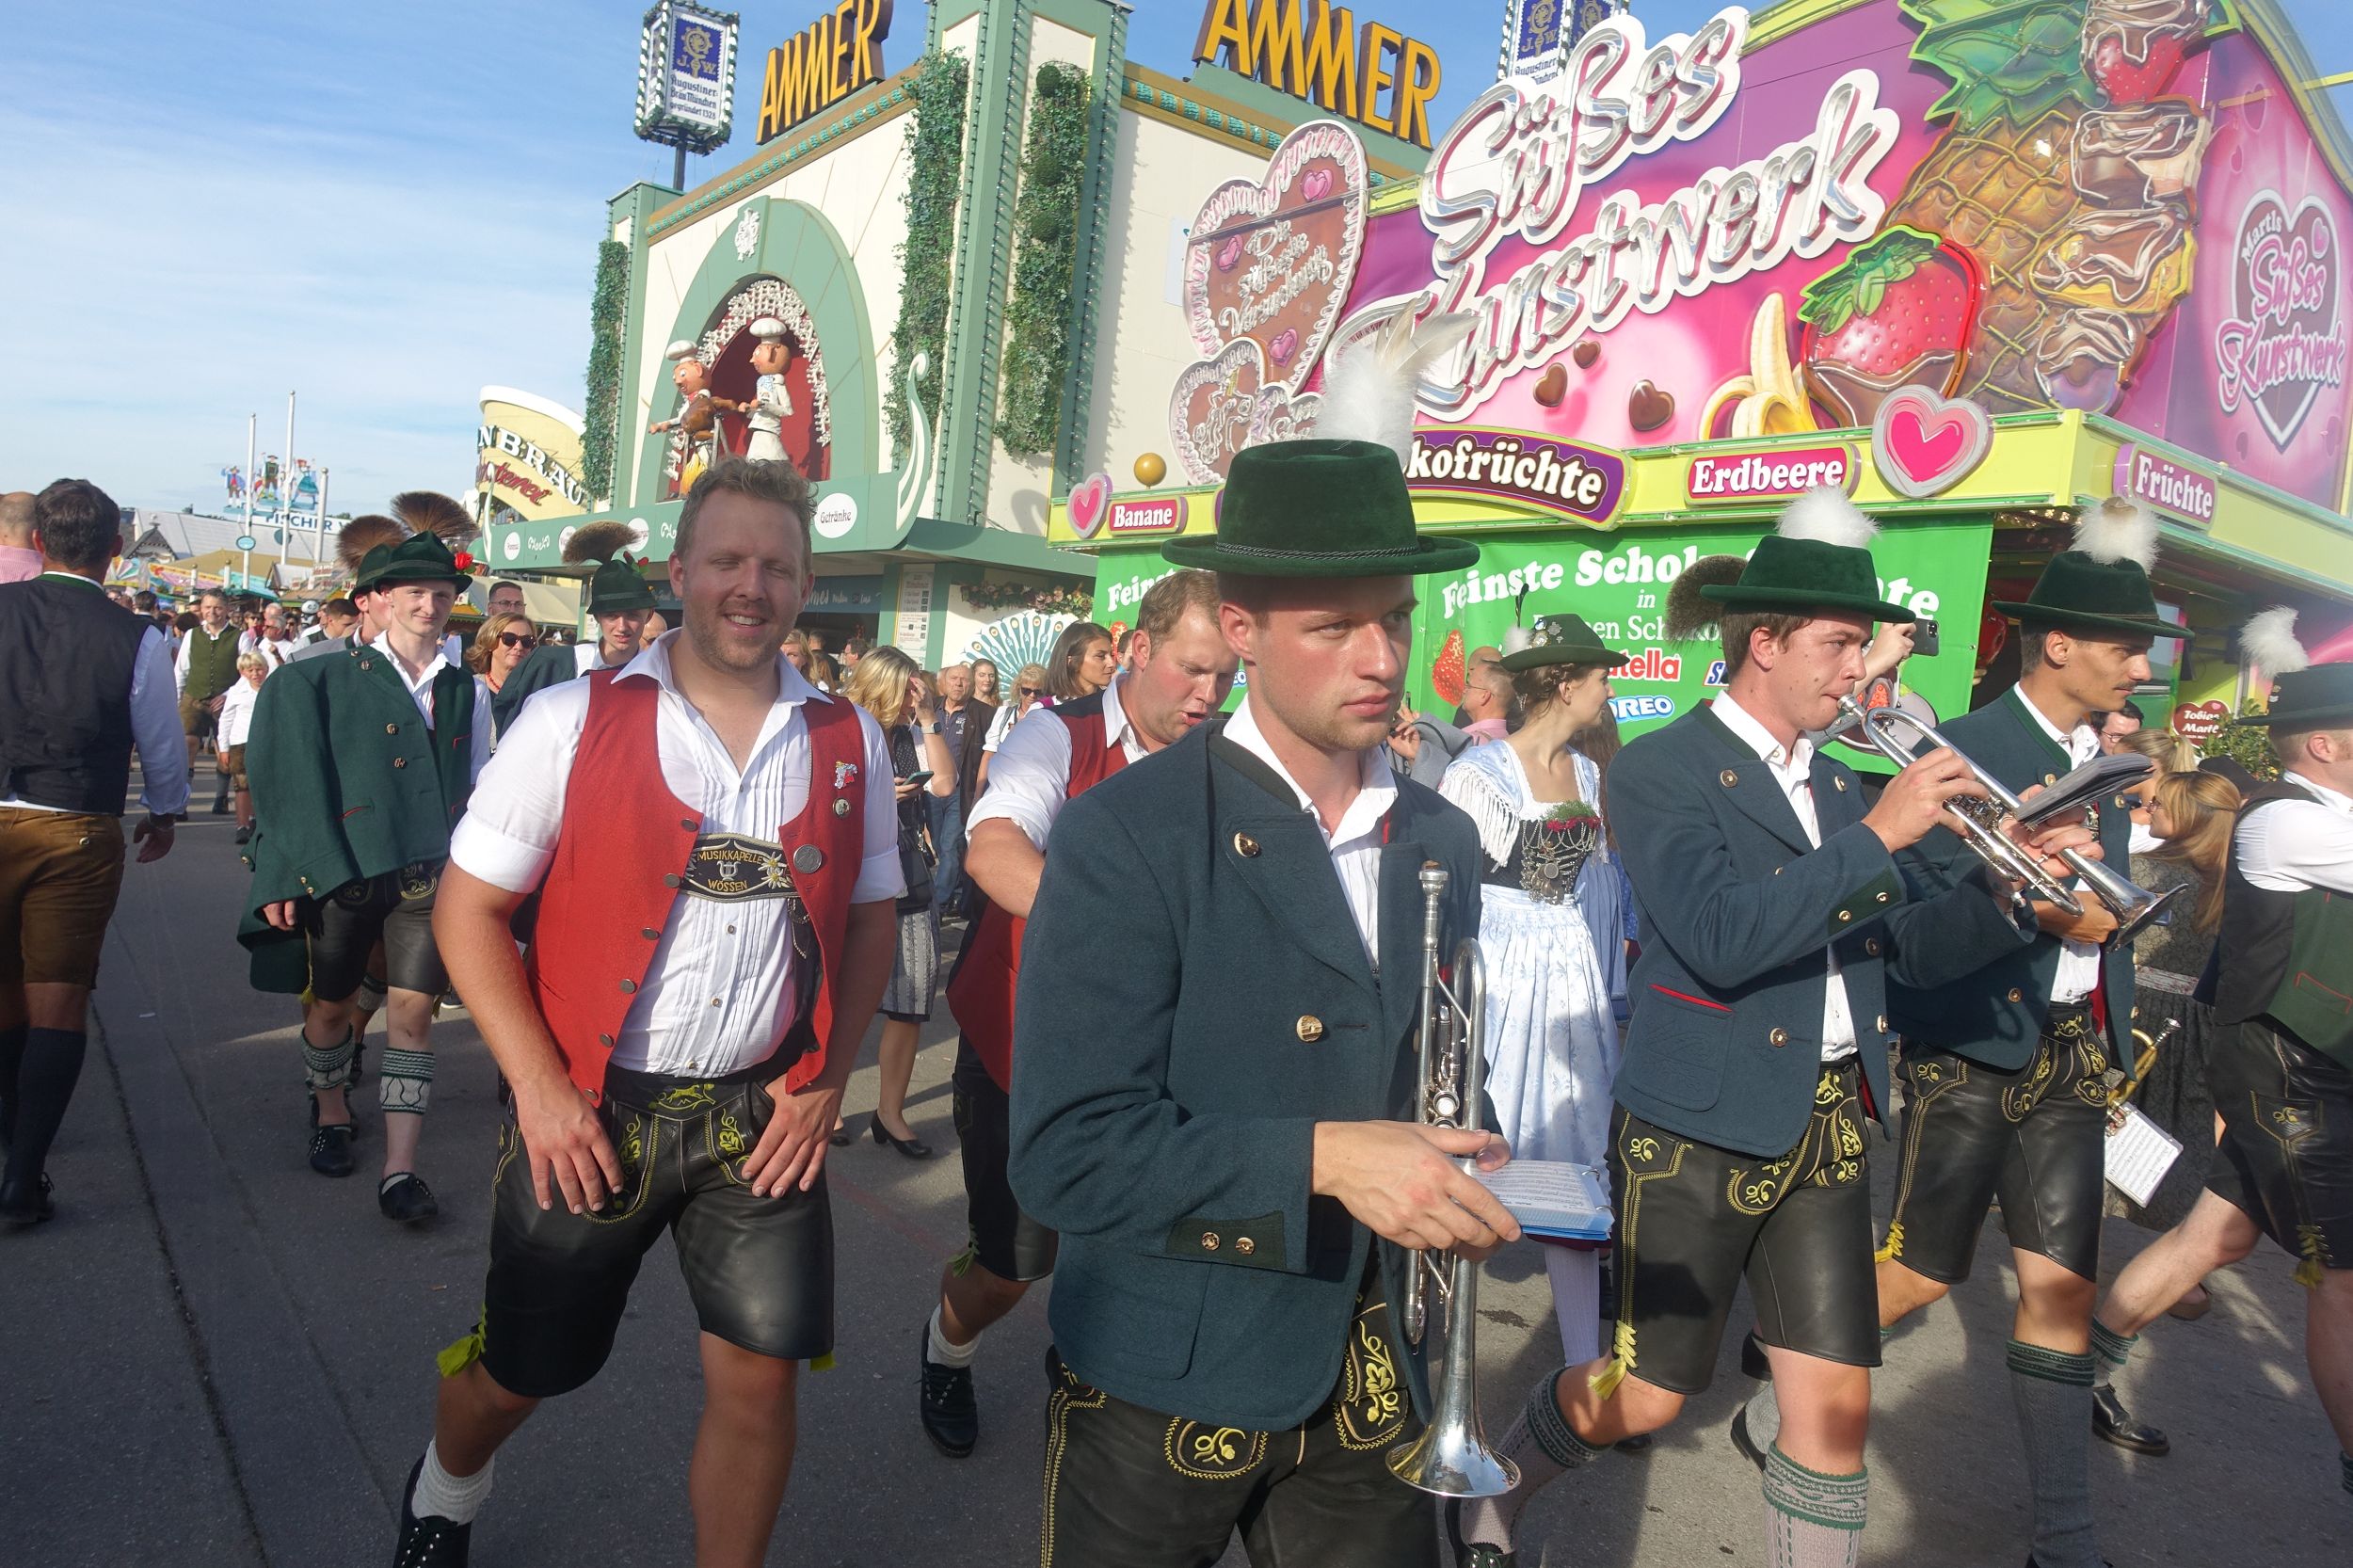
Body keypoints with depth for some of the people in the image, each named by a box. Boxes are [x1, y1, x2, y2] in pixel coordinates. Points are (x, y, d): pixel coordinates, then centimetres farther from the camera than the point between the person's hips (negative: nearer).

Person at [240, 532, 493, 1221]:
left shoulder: (470, 692, 6)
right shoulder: (321, 681, 1)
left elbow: (478, 792, 10)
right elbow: (288, 781, -2)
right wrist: (286, 875, -8)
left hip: (430, 877, 0)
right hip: (337, 872, 0)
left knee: (412, 1011, -4)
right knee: (331, 1004, 16)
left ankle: (399, 1170, 0)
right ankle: (331, 1115, 42)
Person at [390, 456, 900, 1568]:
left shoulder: (849, 743, 0)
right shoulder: (572, 722, -8)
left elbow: (870, 918, 8)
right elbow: (469, 908, -5)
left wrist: (827, 1078, -3)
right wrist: (540, 1088, -12)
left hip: (765, 1115, 2)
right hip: (588, 1110, -1)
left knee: (760, 1378, 4)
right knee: (517, 1373, 16)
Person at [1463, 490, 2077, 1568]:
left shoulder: (1834, 784, 11)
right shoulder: (1661, 771, -12)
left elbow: (1904, 949, 10)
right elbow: (1719, 940, -26)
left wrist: (2004, 895, -7)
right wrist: (1876, 834, -25)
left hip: (1830, 1125, 7)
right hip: (1698, 1127, -6)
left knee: (1837, 1402, 7)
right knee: (1647, 1392, 5)